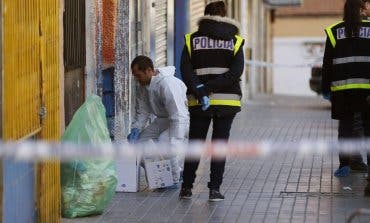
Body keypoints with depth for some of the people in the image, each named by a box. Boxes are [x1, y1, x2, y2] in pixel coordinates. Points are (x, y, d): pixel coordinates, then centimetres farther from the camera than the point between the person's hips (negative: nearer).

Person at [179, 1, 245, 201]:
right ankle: (215, 189, 2)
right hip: (227, 101, 0)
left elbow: (186, 71, -9)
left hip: (199, 103, 0)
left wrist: (200, 92, -14)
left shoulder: (192, 40, 3)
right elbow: (236, 72, -9)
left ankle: (187, 187, 13)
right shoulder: (234, 41, 3)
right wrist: (208, 88, -12)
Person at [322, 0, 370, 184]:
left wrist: (326, 88, 11)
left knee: (345, 126, 6)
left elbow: (327, 64, 5)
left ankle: (344, 164, 4)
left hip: (342, 88, 2)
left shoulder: (334, 32, 5)